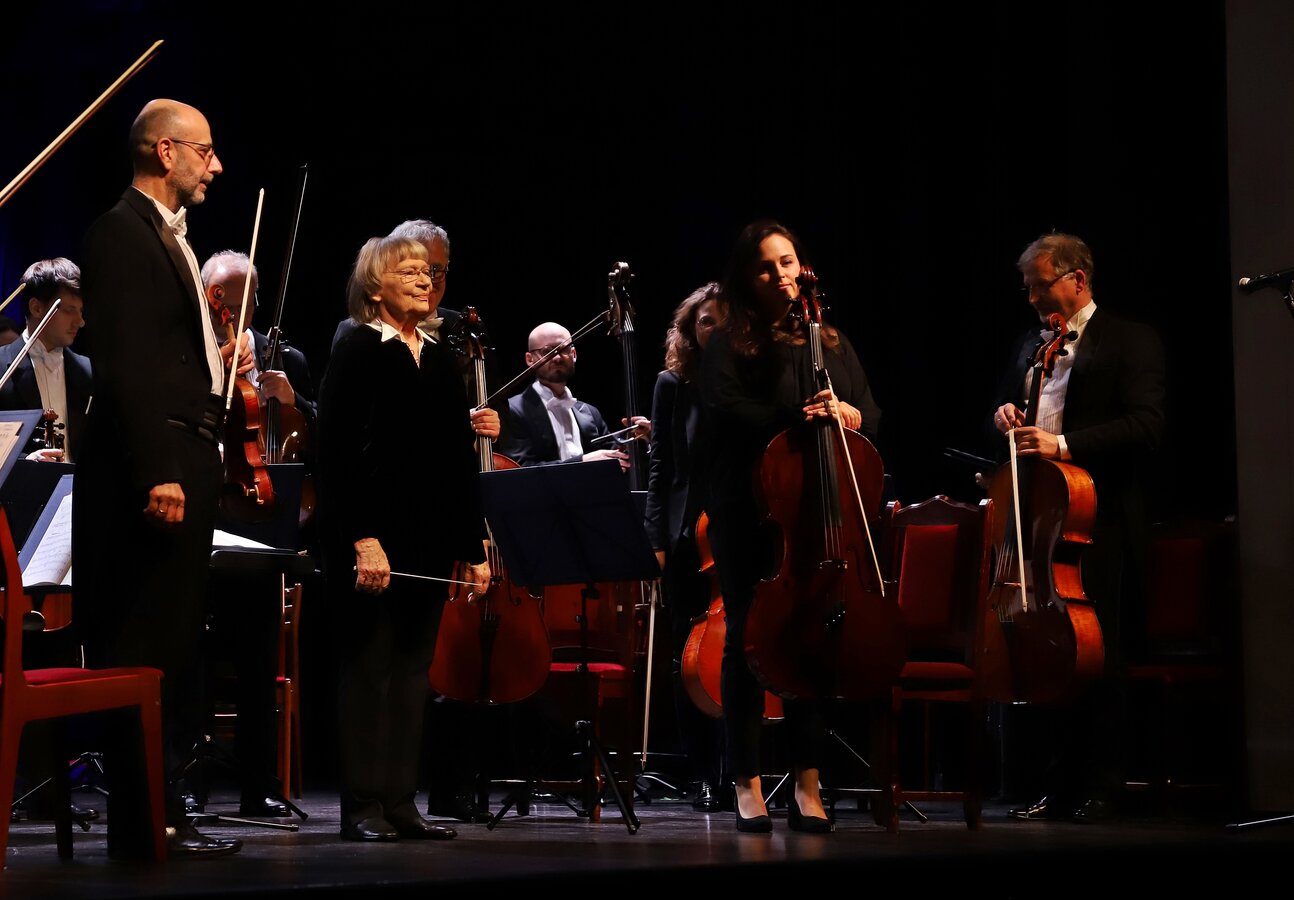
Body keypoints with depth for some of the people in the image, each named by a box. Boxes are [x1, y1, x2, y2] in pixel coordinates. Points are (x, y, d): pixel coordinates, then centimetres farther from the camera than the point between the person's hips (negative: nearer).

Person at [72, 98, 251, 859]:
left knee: (173, 650, 12)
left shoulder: (170, 236, 20)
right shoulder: (122, 233, -10)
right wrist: (158, 472, -23)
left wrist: (221, 365, 8)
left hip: (186, 468, 10)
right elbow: (125, 364, -19)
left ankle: (161, 811, 17)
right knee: (145, 653, -6)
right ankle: (142, 822, -2)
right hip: (152, 472, -10)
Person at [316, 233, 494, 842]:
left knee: (413, 671, 7)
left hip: (429, 543, 6)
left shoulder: (441, 360, 14)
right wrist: (362, 539, -20)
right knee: (368, 670, -1)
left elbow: (458, 461, 15)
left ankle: (401, 802, 12)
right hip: (373, 541, -6)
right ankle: (363, 807, 3)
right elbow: (340, 454, -12)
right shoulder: (355, 352, -5)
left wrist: (472, 546, 10)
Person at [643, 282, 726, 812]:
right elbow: (660, 466, 8)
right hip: (689, 539, 1)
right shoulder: (673, 385, 8)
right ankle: (703, 776, 10)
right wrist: (657, 537, 1)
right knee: (691, 656, 3)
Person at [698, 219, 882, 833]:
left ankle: (807, 785, 8)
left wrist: (847, 413, -11)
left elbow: (871, 416, 12)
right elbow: (725, 415, -13)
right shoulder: (729, 346, 2)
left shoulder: (831, 342, 16)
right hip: (748, 517, -3)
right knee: (747, 641, 0)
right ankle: (748, 787, 6)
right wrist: (798, 421, -21)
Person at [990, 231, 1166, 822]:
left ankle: (1096, 788, 6)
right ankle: (1059, 785, 10)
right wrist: (1005, 416, 5)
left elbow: (1146, 425, -13)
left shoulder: (1131, 342, -1)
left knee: (1096, 658, -3)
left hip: (1099, 526, -6)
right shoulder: (1030, 344, 19)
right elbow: (1006, 410, 30)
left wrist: (1064, 444, -23)